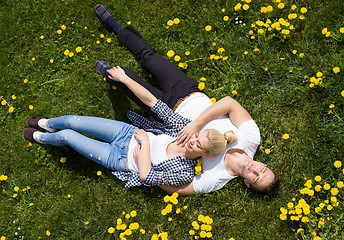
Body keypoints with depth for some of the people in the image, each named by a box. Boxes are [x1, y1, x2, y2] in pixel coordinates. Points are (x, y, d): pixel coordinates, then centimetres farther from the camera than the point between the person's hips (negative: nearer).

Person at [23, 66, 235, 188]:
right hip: (128, 133, 3)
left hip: (121, 159, -3)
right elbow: (151, 101, -17)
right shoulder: (186, 127, -17)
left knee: (66, 136, -4)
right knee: (72, 121, -1)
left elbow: (145, 176, -27)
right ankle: (48, 124, 39)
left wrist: (145, 142, -24)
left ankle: (41, 138, 36)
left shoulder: (185, 173, -27)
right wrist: (124, 78, -17)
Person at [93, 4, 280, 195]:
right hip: (192, 95, 3)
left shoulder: (216, 179, -25)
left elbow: (175, 188, -26)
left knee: (126, 77, -4)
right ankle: (114, 26, 41)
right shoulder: (252, 138, -20)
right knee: (148, 56, 13)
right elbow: (229, 102, -28)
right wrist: (196, 124, -35)